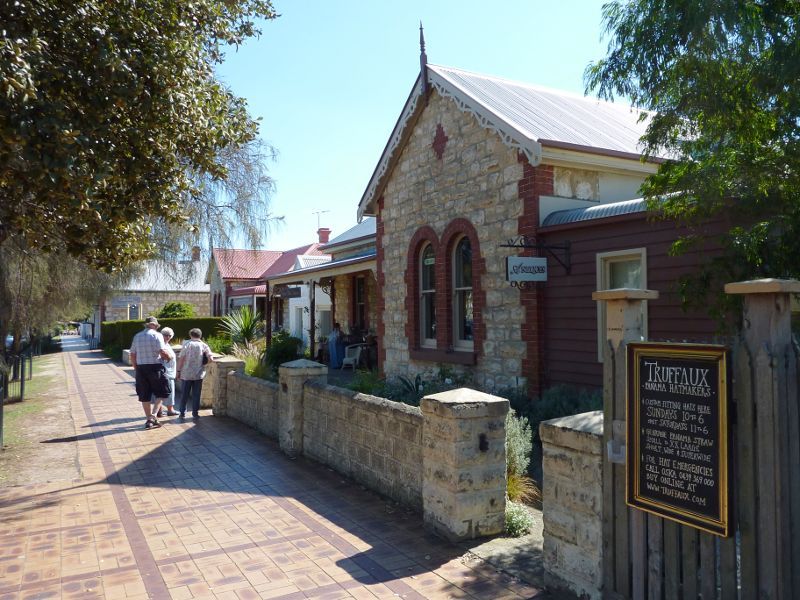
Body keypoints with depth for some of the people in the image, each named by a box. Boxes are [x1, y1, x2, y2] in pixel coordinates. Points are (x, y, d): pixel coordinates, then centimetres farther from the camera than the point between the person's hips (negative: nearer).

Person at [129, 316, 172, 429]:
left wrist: (136, 368, 21)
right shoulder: (156, 335, -7)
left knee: (144, 396, 11)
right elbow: (163, 352, -17)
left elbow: (132, 355, 12)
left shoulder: (137, 336, 10)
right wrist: (168, 355, 4)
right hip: (155, 368, -5)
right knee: (162, 392, 8)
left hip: (140, 368, 5)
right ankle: (154, 414, -7)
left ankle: (149, 420, 16)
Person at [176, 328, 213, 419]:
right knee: (196, 394, 9)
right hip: (198, 374, 0)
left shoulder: (187, 344, -4)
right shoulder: (204, 345, -2)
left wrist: (178, 371, -1)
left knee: (185, 394, 10)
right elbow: (211, 359, -9)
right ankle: (195, 413, 12)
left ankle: (182, 413, 14)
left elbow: (181, 359, -8)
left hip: (186, 374, 0)